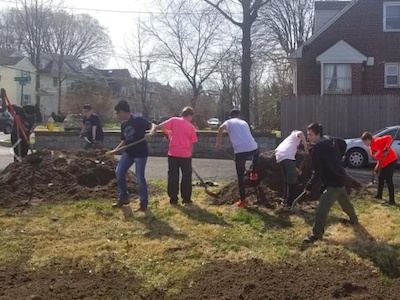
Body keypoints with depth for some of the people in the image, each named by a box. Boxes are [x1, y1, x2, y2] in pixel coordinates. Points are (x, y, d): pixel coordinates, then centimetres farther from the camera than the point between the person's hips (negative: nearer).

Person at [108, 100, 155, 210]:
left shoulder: (138, 119, -13)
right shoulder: (123, 124, 10)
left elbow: (152, 125, -17)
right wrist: (115, 150, 11)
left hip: (140, 153, -8)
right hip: (128, 152, 8)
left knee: (140, 177, -5)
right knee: (119, 172, 1)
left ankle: (144, 203, 8)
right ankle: (124, 198, 16)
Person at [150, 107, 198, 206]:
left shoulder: (174, 120, 1)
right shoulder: (191, 127, 3)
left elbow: (160, 126, -12)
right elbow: (191, 144, 4)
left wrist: (154, 130, 3)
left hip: (173, 153, 1)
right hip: (185, 155, -1)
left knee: (173, 176, 8)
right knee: (186, 176, 11)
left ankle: (173, 199, 10)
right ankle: (186, 198, 14)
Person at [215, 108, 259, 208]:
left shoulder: (229, 122, 12)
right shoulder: (244, 122, 26)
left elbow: (221, 128, -10)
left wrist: (218, 142, -4)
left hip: (240, 151, -3)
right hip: (252, 148, 3)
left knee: (240, 176, 9)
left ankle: (242, 200, 11)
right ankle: (253, 172, 37)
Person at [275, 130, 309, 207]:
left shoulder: (288, 139, 41)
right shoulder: (295, 135, 24)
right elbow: (300, 133, -6)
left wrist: (296, 169, 29)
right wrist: (305, 146, 2)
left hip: (279, 157, 8)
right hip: (287, 157, -8)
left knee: (287, 181, 21)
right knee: (292, 181, -4)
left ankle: (285, 201, 26)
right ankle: (290, 204, -5)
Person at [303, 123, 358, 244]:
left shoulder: (317, 150, -22)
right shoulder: (331, 142, 5)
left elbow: (317, 173, -23)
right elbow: (339, 157, 20)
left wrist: (309, 187, -15)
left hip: (333, 182, -10)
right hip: (340, 178, 10)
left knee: (322, 209, -11)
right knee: (345, 201, 31)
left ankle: (317, 233, -8)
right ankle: (353, 219, 53)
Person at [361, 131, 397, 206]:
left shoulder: (377, 141, -17)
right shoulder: (371, 147, 11)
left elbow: (389, 138, -24)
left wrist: (386, 148, -33)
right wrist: (377, 167, 3)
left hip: (391, 160, -10)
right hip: (384, 163, 10)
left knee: (388, 180, -11)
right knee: (381, 178, 19)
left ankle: (391, 201, -9)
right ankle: (379, 195, 36)